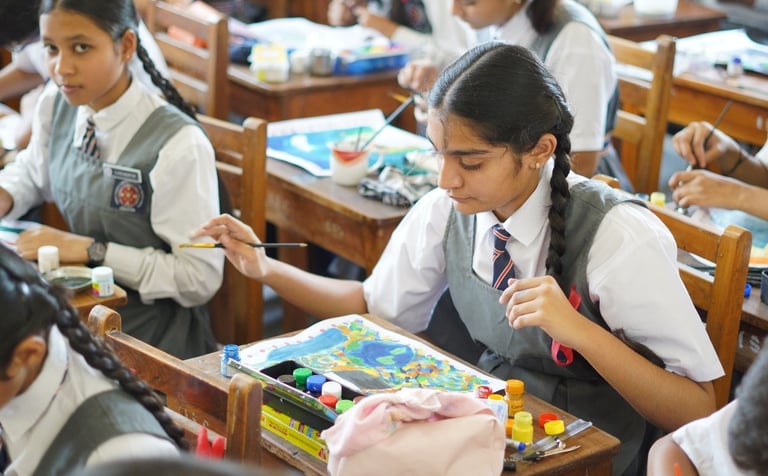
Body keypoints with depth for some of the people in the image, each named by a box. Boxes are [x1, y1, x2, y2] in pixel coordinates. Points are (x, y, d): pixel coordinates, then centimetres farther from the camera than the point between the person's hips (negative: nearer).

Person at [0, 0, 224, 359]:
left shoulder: (179, 146, -20)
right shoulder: (55, 104, 0)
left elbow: (201, 278, -17)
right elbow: (33, 172, 24)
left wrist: (90, 249, -19)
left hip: (148, 332, -6)